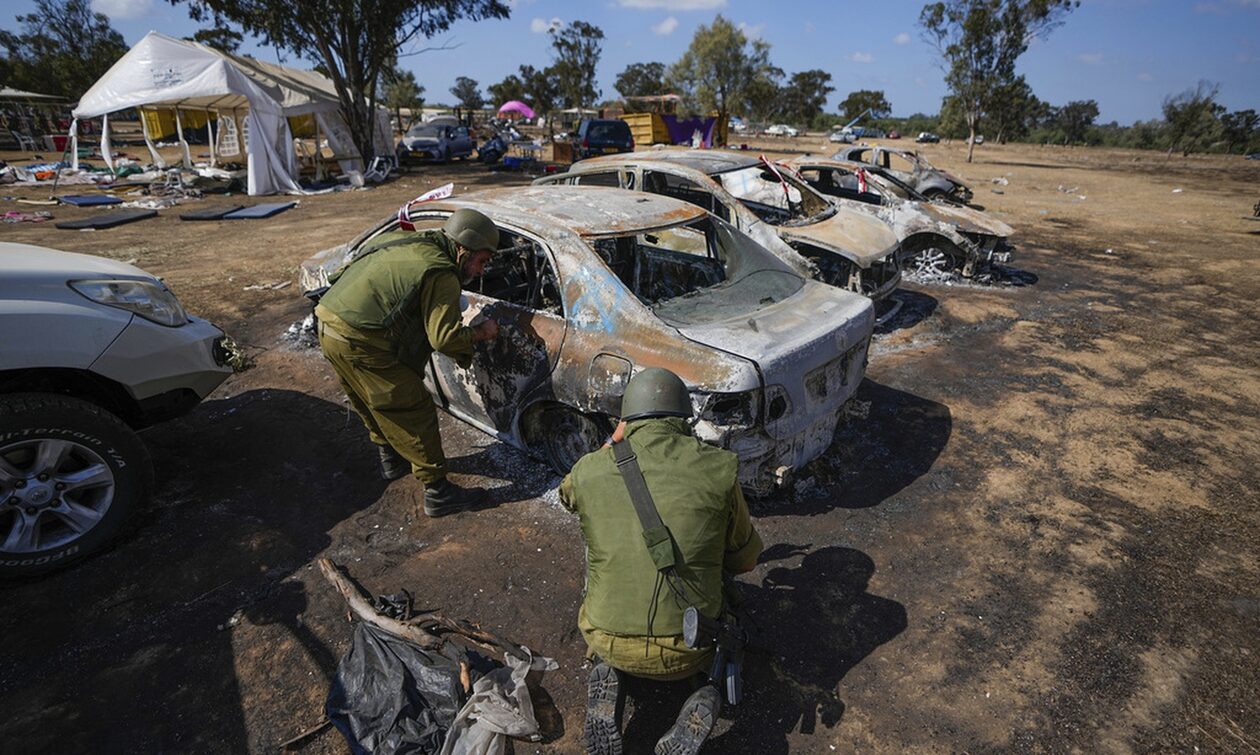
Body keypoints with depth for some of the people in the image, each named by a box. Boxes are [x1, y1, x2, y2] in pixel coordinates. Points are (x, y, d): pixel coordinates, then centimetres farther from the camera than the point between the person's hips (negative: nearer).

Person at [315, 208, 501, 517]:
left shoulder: (399, 239, 13)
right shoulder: (441, 275, -14)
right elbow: (444, 338, -20)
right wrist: (481, 332, -1)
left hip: (329, 326, 10)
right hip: (361, 344, -10)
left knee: (372, 404, 28)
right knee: (414, 413, 0)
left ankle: (391, 459, 47)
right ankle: (438, 492, 8)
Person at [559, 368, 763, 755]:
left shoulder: (590, 470, -8)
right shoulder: (718, 468, -11)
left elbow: (568, 493, 18)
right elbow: (745, 559, 3)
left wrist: (612, 446, 16)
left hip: (611, 645, 2)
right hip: (687, 653, -1)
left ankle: (607, 676, 5)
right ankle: (701, 705, 3)